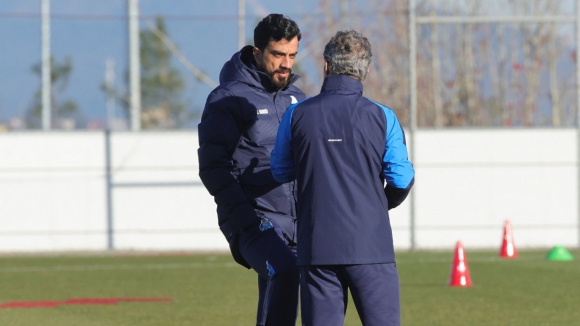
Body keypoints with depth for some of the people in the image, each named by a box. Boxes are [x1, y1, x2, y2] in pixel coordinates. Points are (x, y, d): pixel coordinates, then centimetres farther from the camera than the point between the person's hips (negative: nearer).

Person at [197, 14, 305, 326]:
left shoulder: (297, 100, 18)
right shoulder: (228, 99, -3)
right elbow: (212, 166, -8)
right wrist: (243, 214, -18)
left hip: (297, 222, 6)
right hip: (253, 221, -6)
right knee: (284, 271, -32)